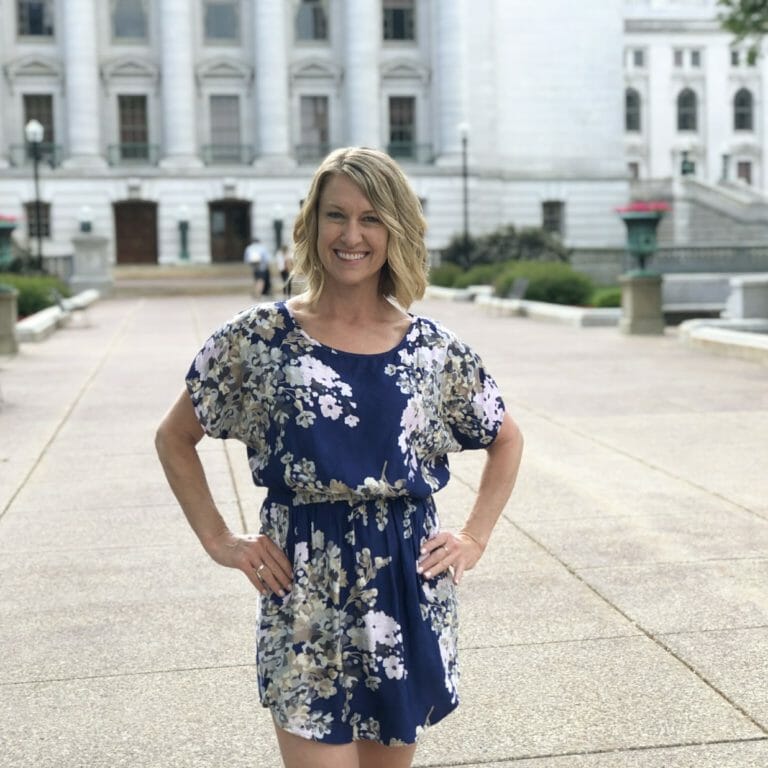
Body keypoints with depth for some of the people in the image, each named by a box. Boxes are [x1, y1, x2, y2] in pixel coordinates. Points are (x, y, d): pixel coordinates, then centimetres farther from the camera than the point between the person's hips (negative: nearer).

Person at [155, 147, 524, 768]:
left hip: (409, 592, 3)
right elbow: (174, 438, 6)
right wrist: (220, 542, 0)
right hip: (306, 600, -2)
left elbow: (507, 439, 16)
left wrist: (475, 539, 7)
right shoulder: (260, 338, -4)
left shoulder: (434, 349, 1)